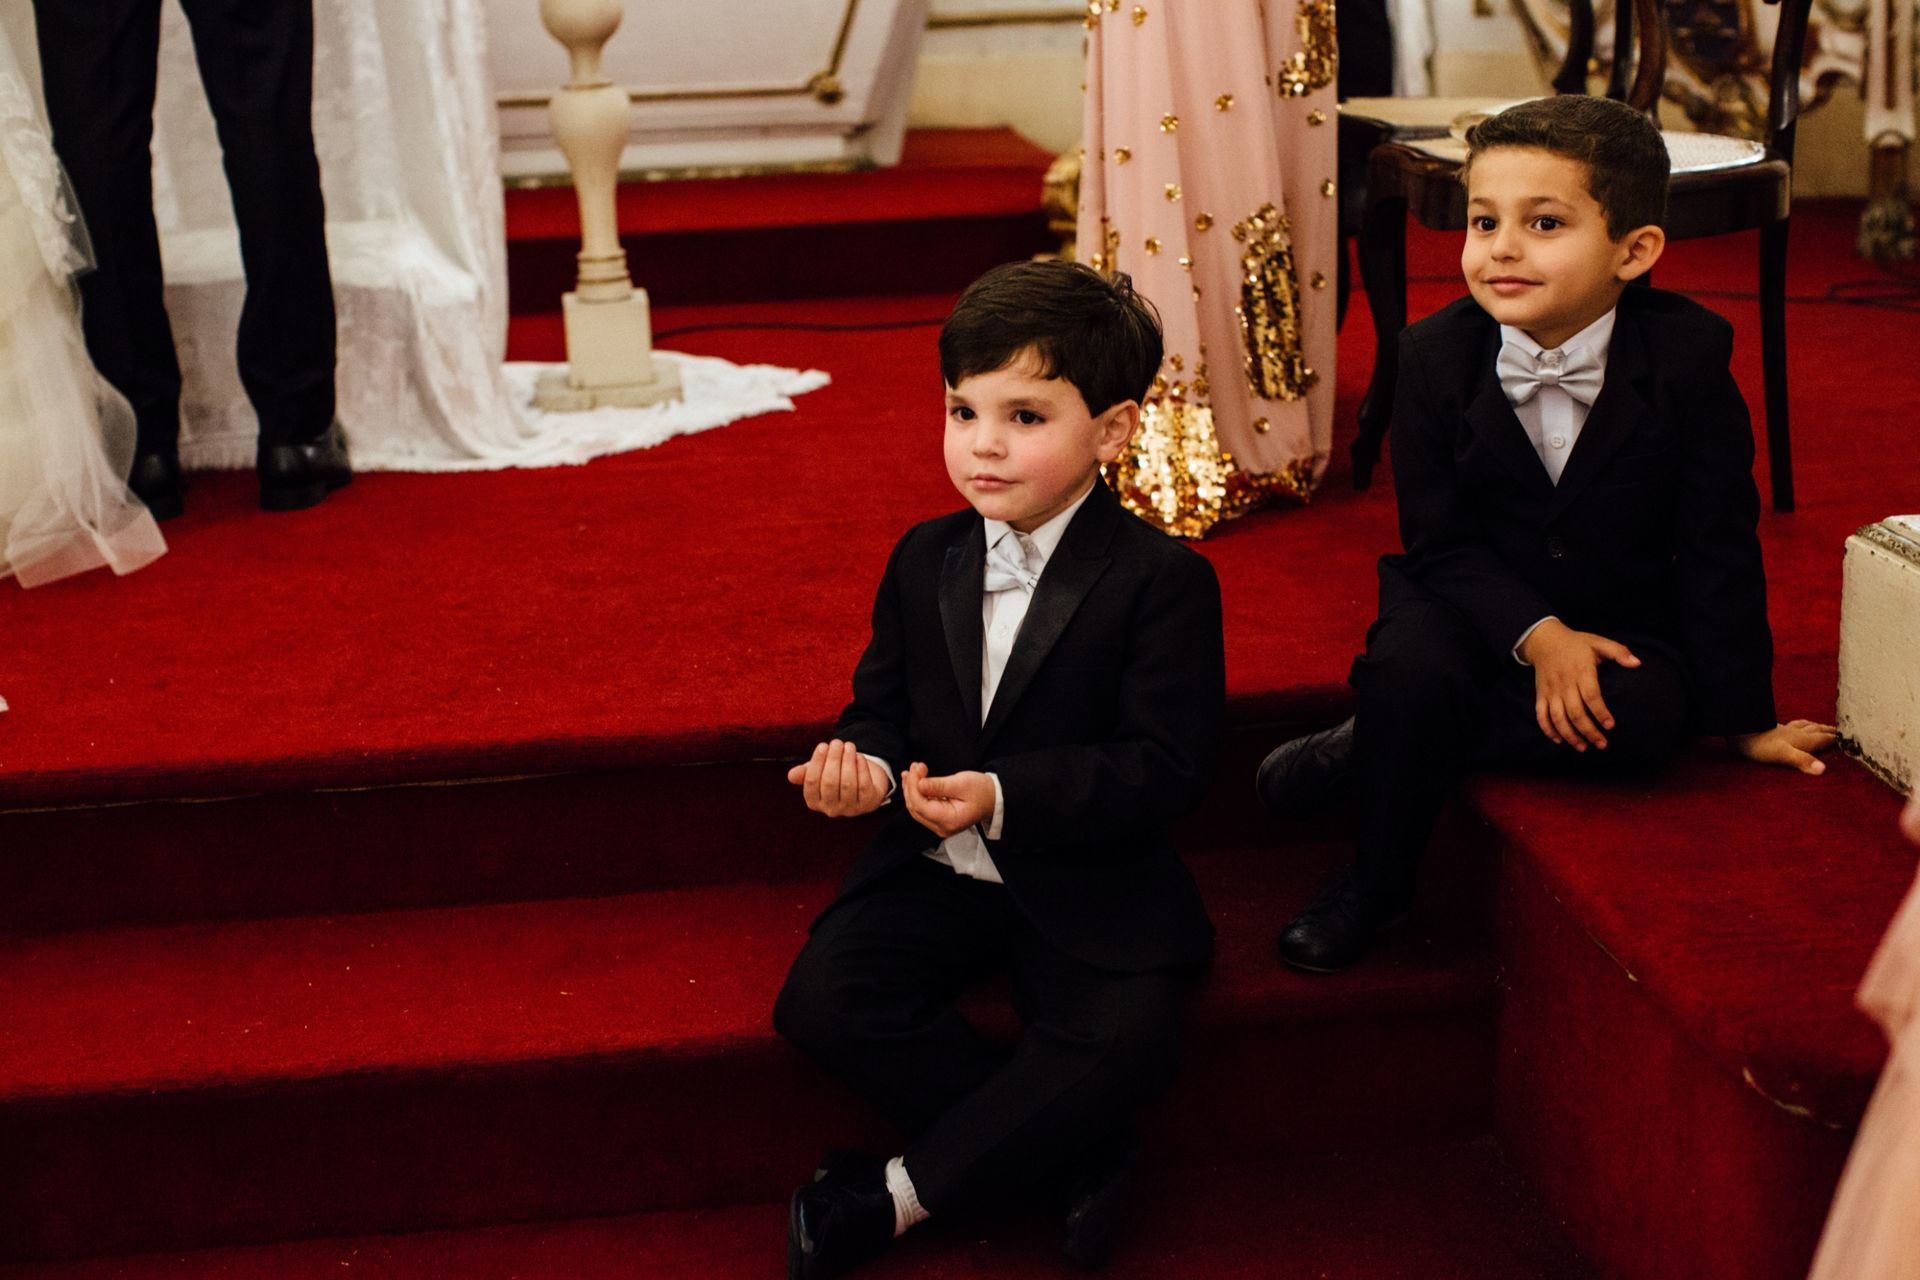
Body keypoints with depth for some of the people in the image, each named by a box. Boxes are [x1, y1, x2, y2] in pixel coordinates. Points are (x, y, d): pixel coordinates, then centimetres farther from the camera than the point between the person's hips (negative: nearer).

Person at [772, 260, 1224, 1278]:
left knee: (1119, 1041, -29)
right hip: (936, 869, 4)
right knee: (821, 1000, -18)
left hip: (1089, 885, -4)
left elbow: (1164, 766, -17)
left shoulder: (1160, 580, -12)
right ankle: (1069, 1159, -10)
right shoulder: (924, 559, 6)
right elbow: (884, 705, 11)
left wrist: (1003, 797, -28)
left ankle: (896, 1193, -11)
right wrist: (864, 765, -14)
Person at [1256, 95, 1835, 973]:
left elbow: (1716, 548, -9)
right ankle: (1373, 882, -7)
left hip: (1624, 620, 0)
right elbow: (1440, 538, -10)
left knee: (1638, 718, -33)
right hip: (1478, 604, 0)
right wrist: (1538, 636, -25)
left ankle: (1367, 752, -16)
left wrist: (1744, 718, -7)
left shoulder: (1686, 354, -15)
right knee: (1412, 667, -33)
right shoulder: (1435, 355, -12)